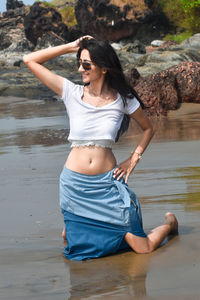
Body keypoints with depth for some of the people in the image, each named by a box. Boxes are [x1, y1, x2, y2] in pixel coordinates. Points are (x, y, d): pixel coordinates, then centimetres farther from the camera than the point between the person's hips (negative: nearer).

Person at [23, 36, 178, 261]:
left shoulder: (123, 99, -3)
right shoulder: (73, 93, -2)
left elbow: (148, 128, 14)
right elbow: (30, 60, -2)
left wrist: (133, 160, 2)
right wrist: (71, 47, -4)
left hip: (107, 183, -1)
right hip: (74, 185, 1)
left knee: (143, 249, -1)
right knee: (79, 249, 9)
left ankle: (169, 223, 30)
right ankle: (72, 229, 43)